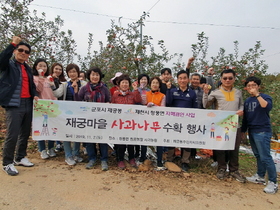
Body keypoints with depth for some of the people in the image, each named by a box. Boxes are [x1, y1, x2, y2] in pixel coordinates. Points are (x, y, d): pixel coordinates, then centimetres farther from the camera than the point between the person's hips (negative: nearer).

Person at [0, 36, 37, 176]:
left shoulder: (28, 68, 18)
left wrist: (35, 95, 5)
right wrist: (13, 44, -26)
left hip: (28, 104, 7)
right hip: (14, 104, -6)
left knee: (25, 133, 13)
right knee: (12, 135, -7)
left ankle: (20, 158, 28)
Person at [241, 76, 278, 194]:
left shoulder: (265, 97, -5)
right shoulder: (247, 101, 13)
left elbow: (267, 106, -29)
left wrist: (257, 94, -26)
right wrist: (243, 130, 21)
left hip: (262, 132, -6)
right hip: (251, 131, 7)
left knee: (265, 157, -6)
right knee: (258, 155, 14)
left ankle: (273, 182, 4)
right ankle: (260, 177, 24)